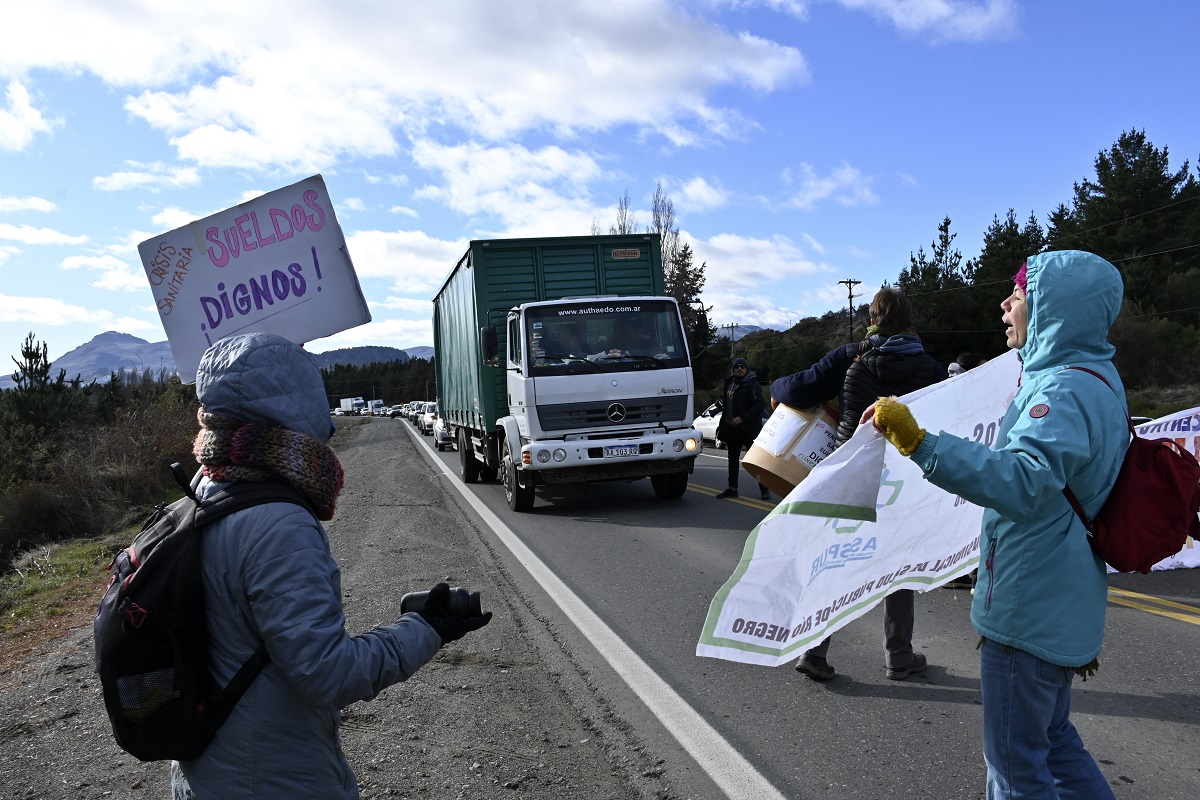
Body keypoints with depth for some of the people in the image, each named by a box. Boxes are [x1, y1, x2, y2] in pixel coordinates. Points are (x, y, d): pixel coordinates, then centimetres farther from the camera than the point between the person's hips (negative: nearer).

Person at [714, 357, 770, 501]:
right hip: (732, 428, 8)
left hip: (749, 429, -8)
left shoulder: (752, 385, -10)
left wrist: (742, 418, -24)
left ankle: (764, 490, 3)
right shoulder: (729, 383, 13)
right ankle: (732, 488, 20)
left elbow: (759, 406, -17)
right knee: (733, 458, 12)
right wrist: (722, 424, 16)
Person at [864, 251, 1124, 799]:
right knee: (1051, 739, 25)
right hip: (1058, 604, 10)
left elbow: (1025, 482, -41)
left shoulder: (1066, 390, -24)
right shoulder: (1091, 379, 10)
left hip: (1029, 611, -10)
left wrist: (921, 444, -47)